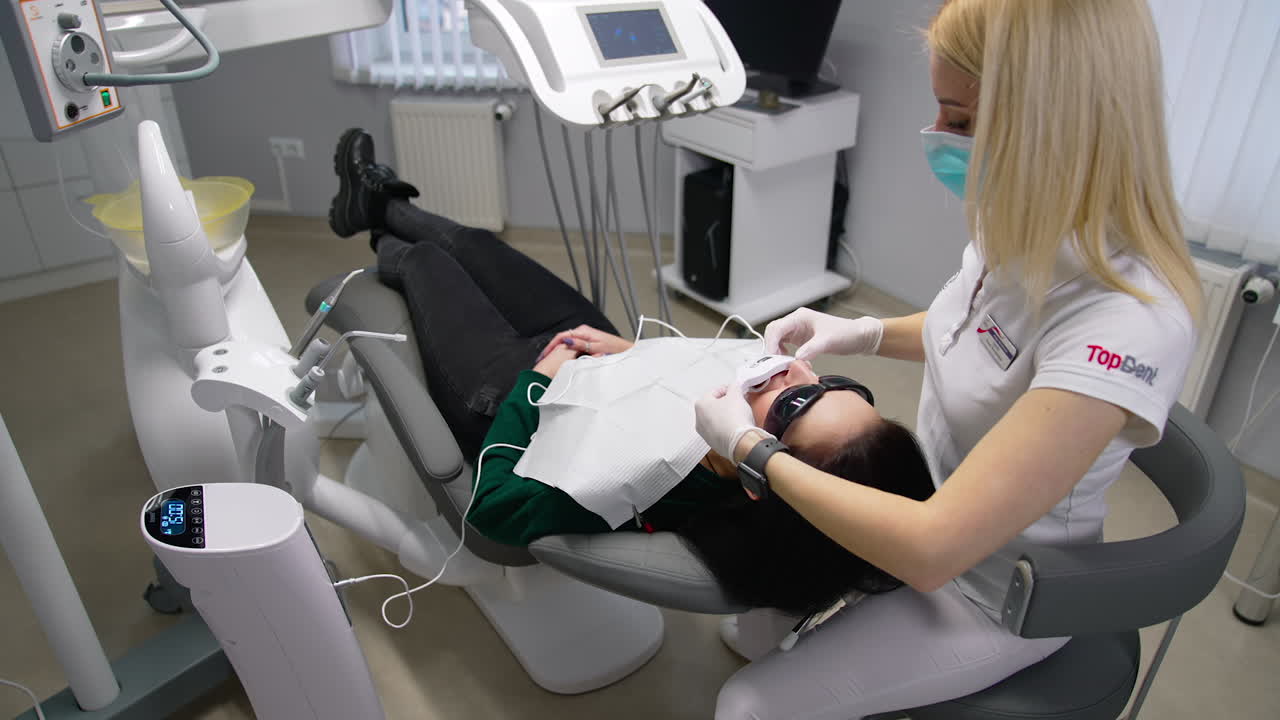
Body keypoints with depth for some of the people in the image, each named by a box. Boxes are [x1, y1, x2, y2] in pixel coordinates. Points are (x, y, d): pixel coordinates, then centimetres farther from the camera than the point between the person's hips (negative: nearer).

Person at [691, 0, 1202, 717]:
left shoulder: (1129, 325, -36)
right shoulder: (1020, 230, -12)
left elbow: (929, 549, -37)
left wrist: (747, 445, -27)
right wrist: (860, 332, -4)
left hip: (991, 589, -7)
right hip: (933, 496, 8)